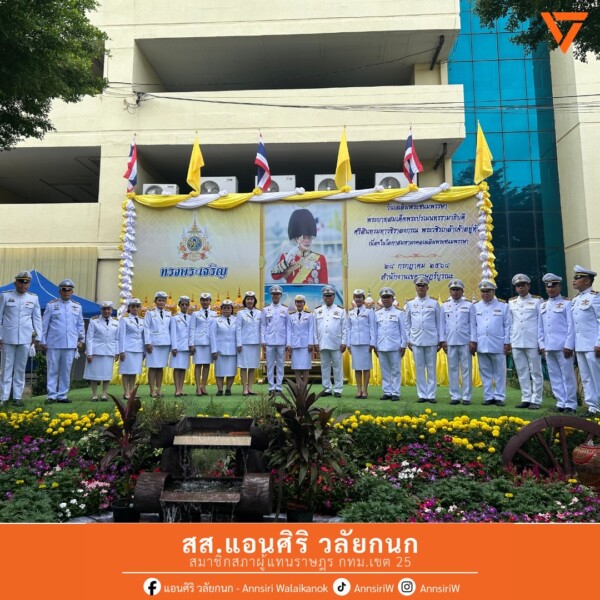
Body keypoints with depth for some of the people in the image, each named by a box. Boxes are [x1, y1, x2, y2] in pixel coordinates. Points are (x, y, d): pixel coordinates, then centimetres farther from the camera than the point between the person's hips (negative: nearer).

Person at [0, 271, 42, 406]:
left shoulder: (34, 298, 6)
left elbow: (37, 318, 10)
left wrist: (37, 336, 4)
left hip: (25, 338, 1)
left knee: (21, 368, 6)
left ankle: (17, 396, 12)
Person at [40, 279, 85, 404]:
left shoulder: (77, 306, 9)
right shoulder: (51, 305, 2)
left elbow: (80, 325, 14)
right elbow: (44, 324, 3)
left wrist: (81, 339, 9)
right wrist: (42, 341, 1)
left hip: (70, 344, 2)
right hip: (54, 344, -2)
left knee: (66, 371, 6)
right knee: (52, 370, 3)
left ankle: (62, 396, 14)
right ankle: (52, 396, 9)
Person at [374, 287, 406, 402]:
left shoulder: (399, 313, 2)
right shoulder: (377, 314, 11)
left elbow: (403, 330, 1)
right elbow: (375, 330, 10)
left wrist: (403, 345, -3)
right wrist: (375, 346, 7)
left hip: (395, 346, -3)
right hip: (381, 347, 3)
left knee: (395, 371, 2)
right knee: (385, 371, 8)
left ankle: (395, 393, 7)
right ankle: (387, 392, 15)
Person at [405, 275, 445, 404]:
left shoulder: (434, 303, 6)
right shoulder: (410, 304, 9)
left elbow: (440, 322, 5)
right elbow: (407, 324, 11)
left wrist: (441, 340, 1)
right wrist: (408, 340, 5)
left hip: (431, 340, -1)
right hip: (416, 341, 1)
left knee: (431, 368, 2)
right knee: (419, 368, 4)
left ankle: (431, 395, 8)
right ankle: (422, 395, 11)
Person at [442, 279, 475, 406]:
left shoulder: (469, 305, 6)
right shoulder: (444, 306, 10)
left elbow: (472, 324, 3)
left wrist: (473, 341, -4)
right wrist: (443, 341, 3)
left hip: (465, 342, -1)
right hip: (450, 342, 2)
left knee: (466, 369, 1)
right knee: (452, 369, 4)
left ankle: (466, 396, 6)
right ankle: (455, 396, 10)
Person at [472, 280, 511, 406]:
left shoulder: (503, 306, 5)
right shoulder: (475, 307, 9)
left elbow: (507, 326, 3)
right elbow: (473, 325, 6)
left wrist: (507, 343, -2)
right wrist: (473, 341, -1)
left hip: (498, 345, -1)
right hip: (481, 345, 2)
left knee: (499, 373, 3)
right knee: (485, 373, 6)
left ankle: (499, 397, 11)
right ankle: (488, 397, 13)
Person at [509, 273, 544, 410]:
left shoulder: (536, 302, 4)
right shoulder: (511, 303, 13)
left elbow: (541, 323, 0)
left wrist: (541, 343, -6)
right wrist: (509, 341, 7)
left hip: (533, 342, -3)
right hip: (516, 343, 4)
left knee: (535, 372, 1)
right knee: (522, 372, 7)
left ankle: (536, 400, 6)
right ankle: (526, 399, 13)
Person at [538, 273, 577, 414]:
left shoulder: (566, 303, 0)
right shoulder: (543, 306, 15)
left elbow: (571, 326, -5)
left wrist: (569, 345, -11)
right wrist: (542, 344, 8)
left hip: (563, 346, -5)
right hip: (549, 347, 5)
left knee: (568, 376, 0)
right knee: (555, 377, 8)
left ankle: (570, 405, 6)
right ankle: (561, 403, 15)